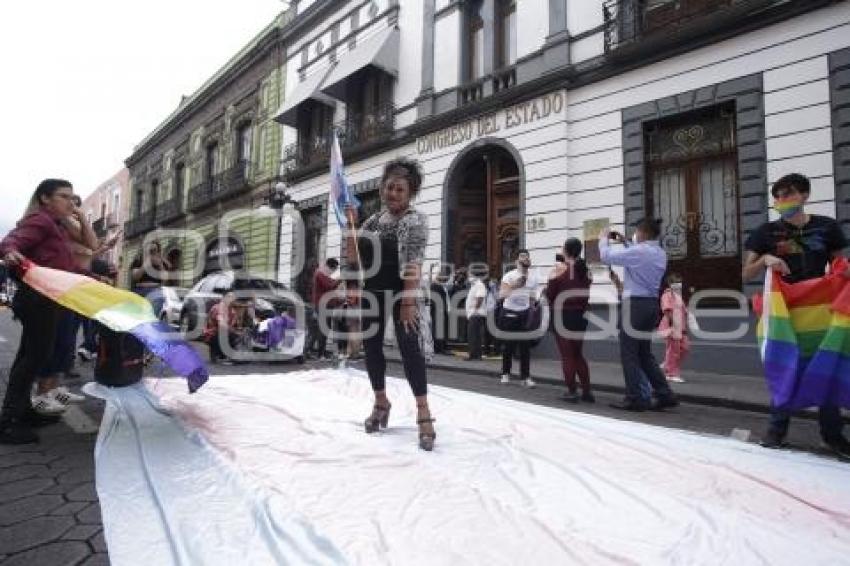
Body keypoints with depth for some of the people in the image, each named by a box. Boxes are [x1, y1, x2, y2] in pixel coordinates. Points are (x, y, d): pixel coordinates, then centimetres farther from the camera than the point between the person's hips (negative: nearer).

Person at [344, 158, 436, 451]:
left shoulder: (415, 220, -7)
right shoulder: (373, 220, 11)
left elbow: (413, 264, -17)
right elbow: (353, 257, 8)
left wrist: (408, 302, -23)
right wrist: (350, 223, 0)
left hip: (401, 295, -6)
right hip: (372, 293, 7)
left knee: (410, 349, -8)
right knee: (371, 347, 11)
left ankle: (424, 413, -1)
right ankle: (381, 402, 29)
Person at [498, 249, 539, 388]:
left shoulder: (533, 277, 4)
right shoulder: (509, 276, -11)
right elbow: (501, 295, -21)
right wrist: (513, 286, -33)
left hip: (524, 314, 3)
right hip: (508, 313, -3)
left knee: (525, 346, -2)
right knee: (508, 345, 5)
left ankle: (525, 376, 4)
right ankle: (506, 374, 20)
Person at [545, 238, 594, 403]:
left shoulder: (559, 269, -10)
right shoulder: (586, 271, 4)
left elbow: (549, 294, -7)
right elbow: (587, 295, 6)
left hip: (563, 315, -5)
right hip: (580, 315, 5)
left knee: (566, 355, 4)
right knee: (578, 353, 16)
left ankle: (572, 391, 5)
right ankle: (587, 391, 15)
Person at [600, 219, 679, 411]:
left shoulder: (639, 251, -15)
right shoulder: (660, 253, 12)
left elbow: (606, 256, -12)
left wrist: (604, 238, 6)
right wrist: (624, 243, 23)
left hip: (635, 304, -9)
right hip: (651, 304, 9)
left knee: (629, 353, 1)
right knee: (645, 353, 17)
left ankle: (635, 398, 5)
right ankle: (664, 394, 17)